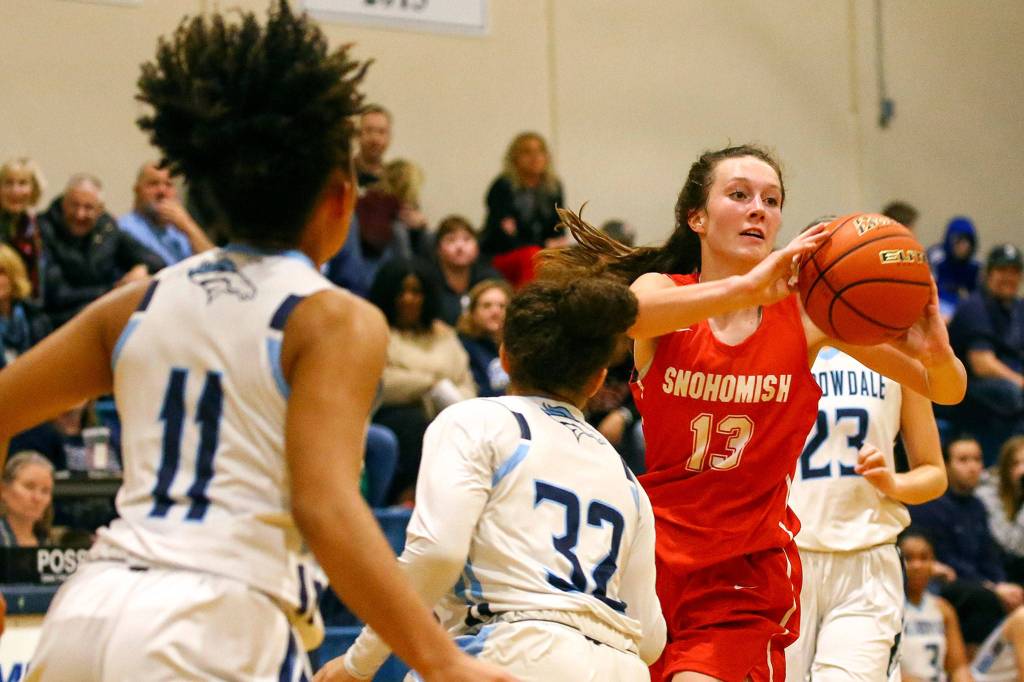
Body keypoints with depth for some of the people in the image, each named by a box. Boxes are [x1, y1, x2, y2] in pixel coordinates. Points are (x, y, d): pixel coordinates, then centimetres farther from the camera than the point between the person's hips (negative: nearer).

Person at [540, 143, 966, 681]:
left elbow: (946, 391, -1)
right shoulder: (665, 292, -4)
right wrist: (745, 288, -47)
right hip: (651, 556, 1)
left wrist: (934, 353, -27)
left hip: (746, 579, -1)